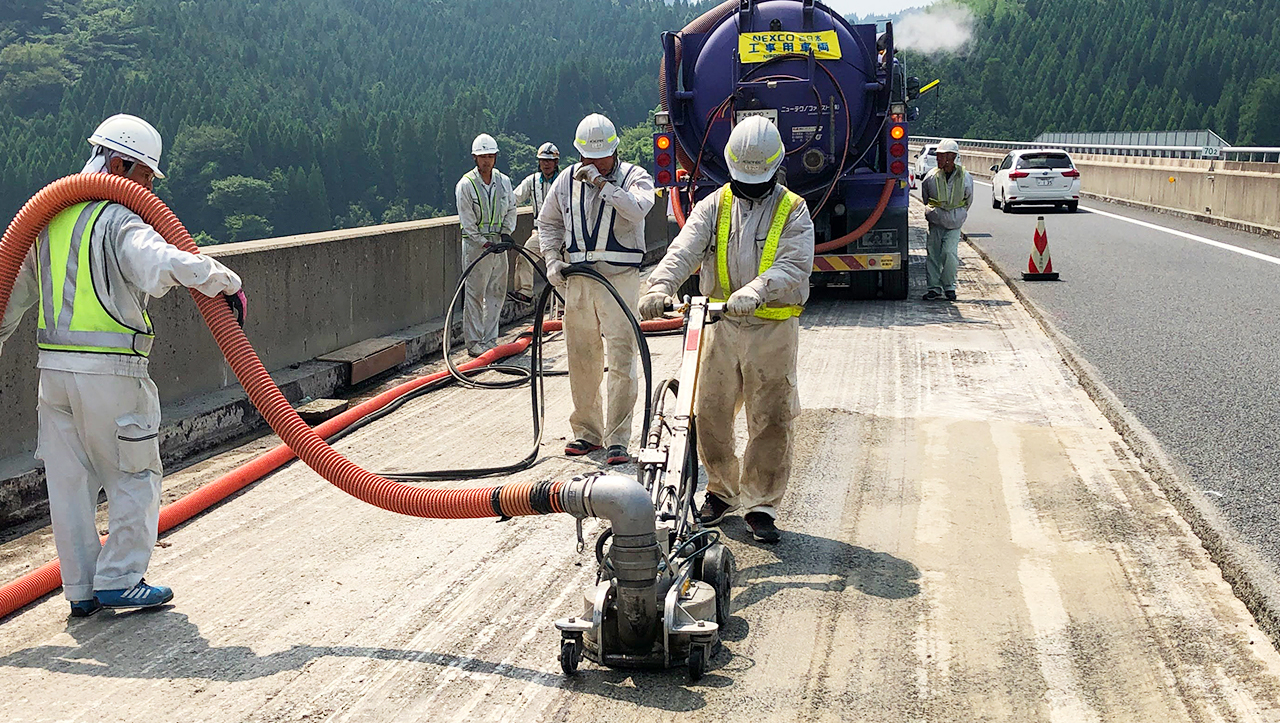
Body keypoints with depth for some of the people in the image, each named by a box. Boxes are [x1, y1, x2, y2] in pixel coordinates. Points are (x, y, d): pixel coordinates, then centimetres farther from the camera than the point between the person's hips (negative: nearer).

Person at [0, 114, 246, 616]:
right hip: (110, 371, -8)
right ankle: (119, 580, 9)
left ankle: (81, 590, 19)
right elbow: (162, 266, -31)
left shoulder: (50, 218, 14)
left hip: (54, 368, 8)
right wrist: (227, 283, -21)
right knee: (135, 477, 7)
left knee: (69, 481, 12)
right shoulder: (119, 220, -12)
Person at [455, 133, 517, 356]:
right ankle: (474, 342, 1)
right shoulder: (466, 184, -8)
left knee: (497, 292, 7)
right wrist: (484, 243, -16)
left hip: (498, 243, 5)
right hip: (475, 244, -5)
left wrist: (506, 233, 0)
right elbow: (467, 221, -10)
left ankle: (490, 340, 15)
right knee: (474, 294, -4)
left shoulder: (504, 181, 6)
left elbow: (511, 209, 16)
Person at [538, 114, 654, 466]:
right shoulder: (567, 180, 10)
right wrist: (552, 260, 7)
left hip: (620, 278, -4)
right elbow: (548, 222, 21)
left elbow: (638, 209, -22)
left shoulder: (634, 176, -1)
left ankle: (617, 439, -5)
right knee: (582, 358, 9)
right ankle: (587, 432, 22)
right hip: (578, 280, 4)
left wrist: (601, 182, -20)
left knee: (621, 359, -9)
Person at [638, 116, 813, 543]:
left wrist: (754, 292, -34)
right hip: (722, 326, 3)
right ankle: (723, 490, 27)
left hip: (773, 329, -3)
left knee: (770, 420, 1)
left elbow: (793, 267, -16)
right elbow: (684, 251, -8)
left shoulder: (793, 212, -1)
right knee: (711, 414, 7)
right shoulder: (714, 207, 6)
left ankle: (761, 505, 12)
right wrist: (660, 286, -29)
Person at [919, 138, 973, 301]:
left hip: (954, 224, -1)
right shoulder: (931, 177, -8)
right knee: (933, 254, 0)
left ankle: (949, 286, 3)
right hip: (935, 222, 1)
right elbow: (924, 198, 13)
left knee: (950, 253, -14)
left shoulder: (965, 177, -6)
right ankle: (934, 287, 12)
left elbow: (968, 200, 13)